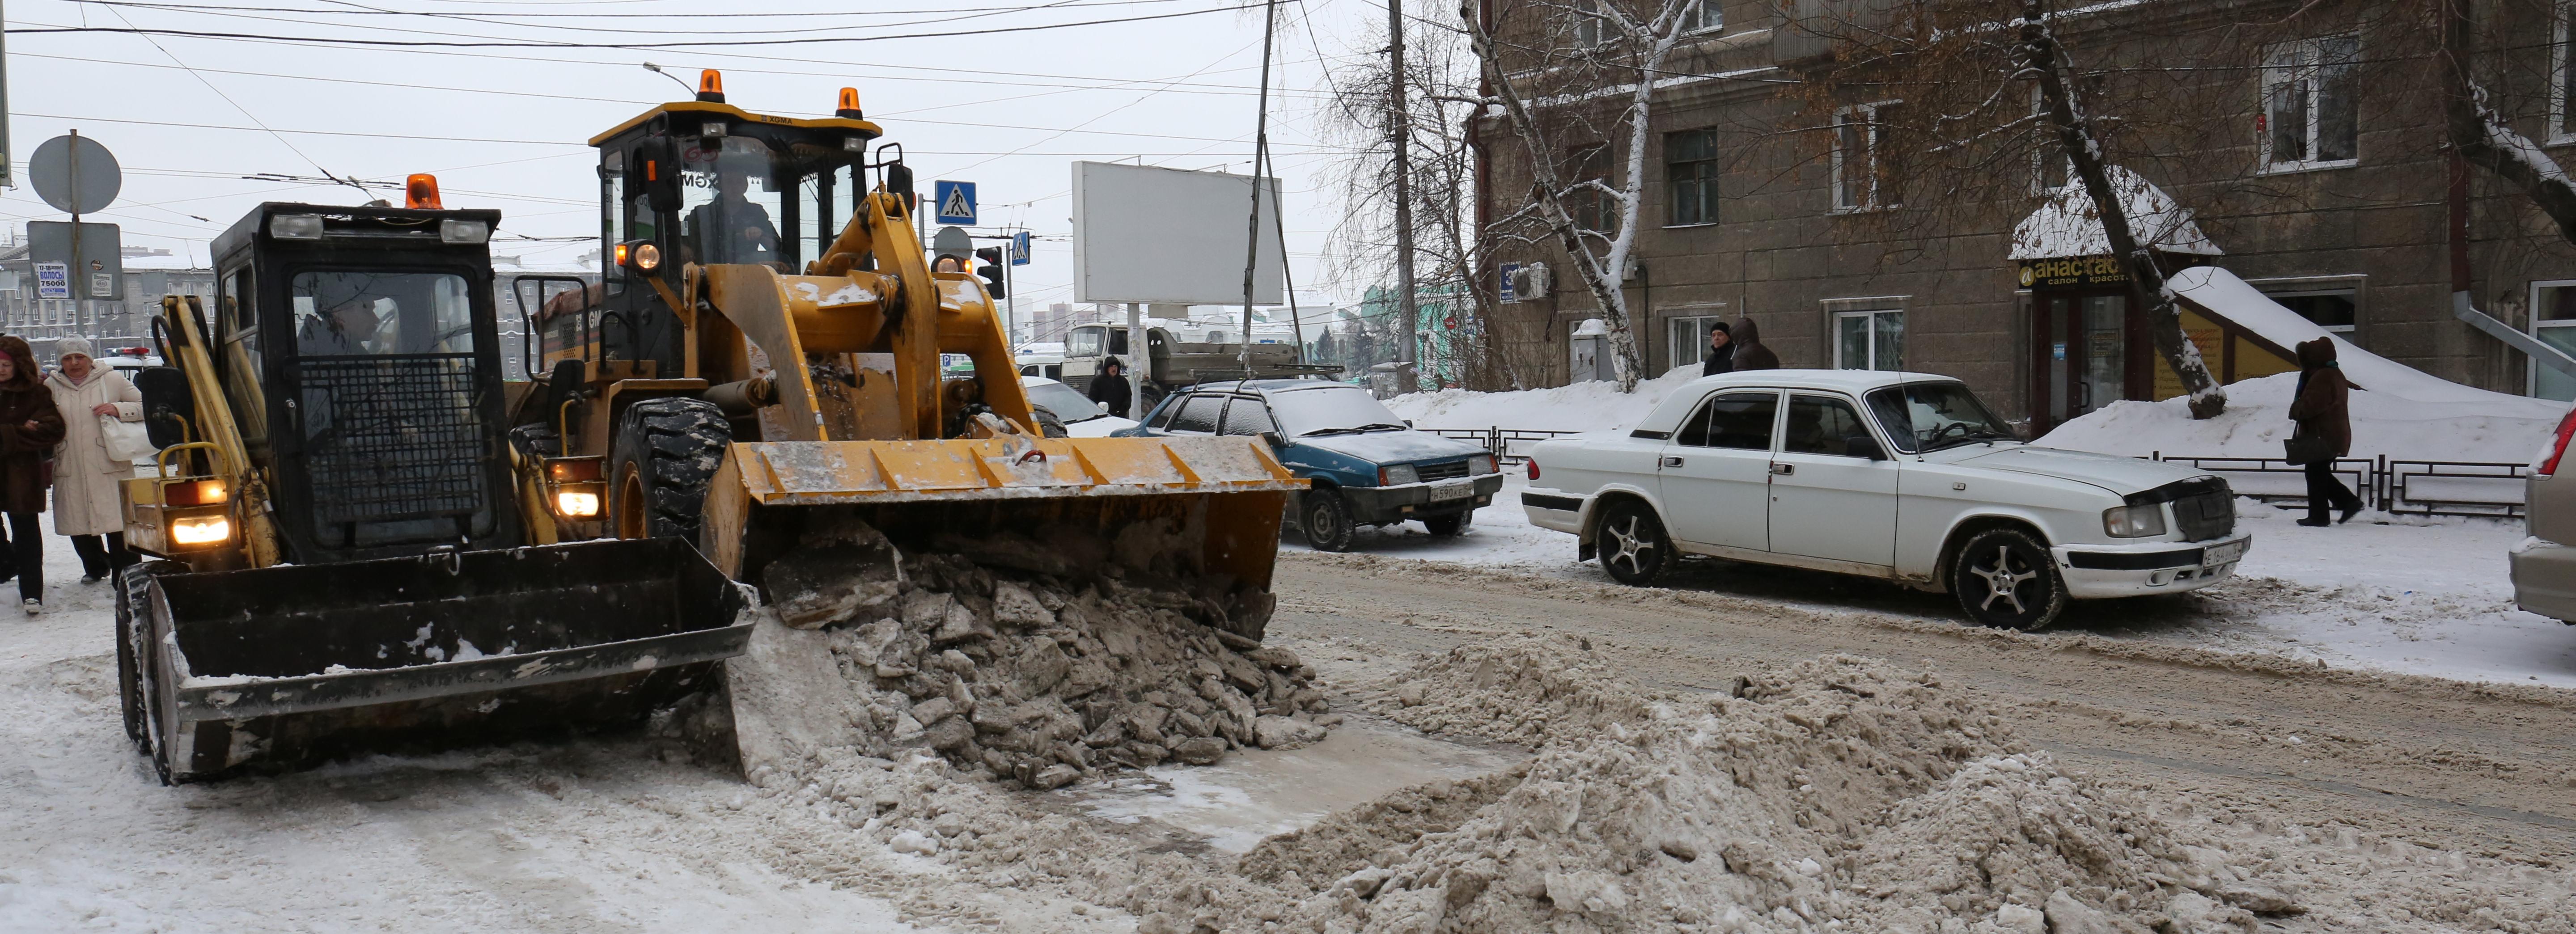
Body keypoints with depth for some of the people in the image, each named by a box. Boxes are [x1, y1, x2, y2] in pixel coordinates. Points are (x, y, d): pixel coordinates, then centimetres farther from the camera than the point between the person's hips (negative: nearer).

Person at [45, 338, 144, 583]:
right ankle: (96, 567, 35)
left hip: (110, 470, -3)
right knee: (78, 526, 12)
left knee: (119, 526, -6)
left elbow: (146, 406, 3)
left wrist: (118, 409, -12)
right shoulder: (51, 386, 10)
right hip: (70, 472, 3)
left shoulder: (112, 380, 2)